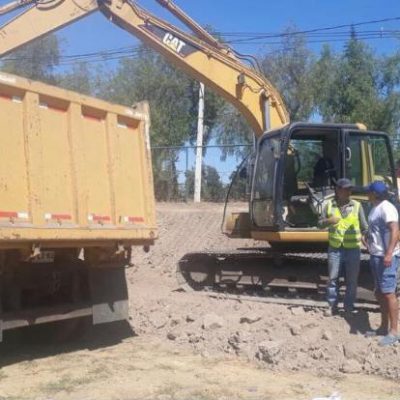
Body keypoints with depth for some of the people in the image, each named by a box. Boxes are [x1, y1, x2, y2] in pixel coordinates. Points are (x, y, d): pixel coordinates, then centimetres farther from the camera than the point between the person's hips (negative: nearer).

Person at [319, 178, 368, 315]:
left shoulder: (357, 206, 0)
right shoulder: (329, 205, 2)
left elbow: (364, 227, 4)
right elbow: (320, 223, 8)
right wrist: (328, 221, -13)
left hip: (353, 249, 0)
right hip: (335, 249, 0)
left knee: (352, 280, 7)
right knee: (333, 278, 5)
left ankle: (349, 307, 20)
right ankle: (333, 306, 18)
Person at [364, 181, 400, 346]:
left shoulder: (387, 208, -15)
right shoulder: (375, 208, 15)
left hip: (386, 257, -10)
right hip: (376, 256, 10)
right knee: (380, 293, 15)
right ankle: (384, 327, 24)